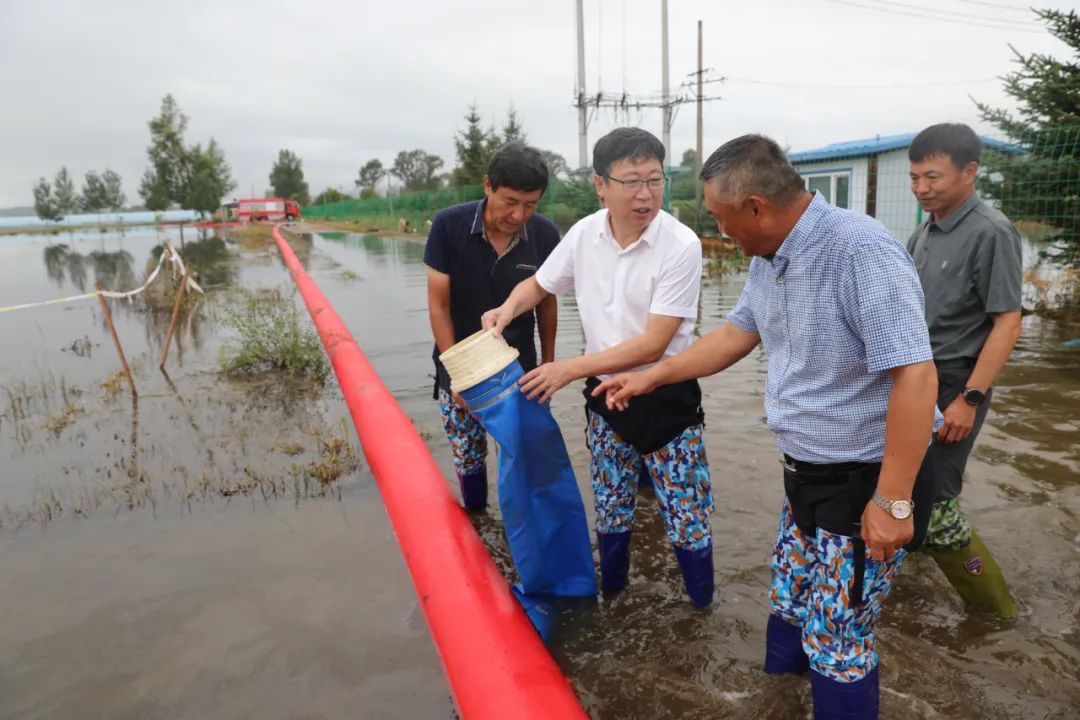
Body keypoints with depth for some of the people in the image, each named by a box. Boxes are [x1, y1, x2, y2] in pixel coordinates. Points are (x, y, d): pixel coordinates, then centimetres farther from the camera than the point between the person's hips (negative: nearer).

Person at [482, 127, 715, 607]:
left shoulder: (680, 245, -20)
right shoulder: (584, 234, -5)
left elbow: (652, 344, -23)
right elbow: (539, 284, 13)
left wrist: (571, 368, -22)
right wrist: (508, 309, -9)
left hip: (667, 401, -4)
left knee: (686, 520, 5)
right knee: (610, 512, 18)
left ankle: (702, 613, 28)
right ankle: (609, 596, 41)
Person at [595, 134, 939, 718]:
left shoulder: (861, 251, -27)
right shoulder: (768, 258, 2)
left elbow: (914, 375, -28)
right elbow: (738, 334, 16)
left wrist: (893, 501, -25)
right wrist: (650, 378, 17)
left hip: (864, 483, -8)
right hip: (806, 474, 8)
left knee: (836, 642, 6)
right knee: (790, 607, 23)